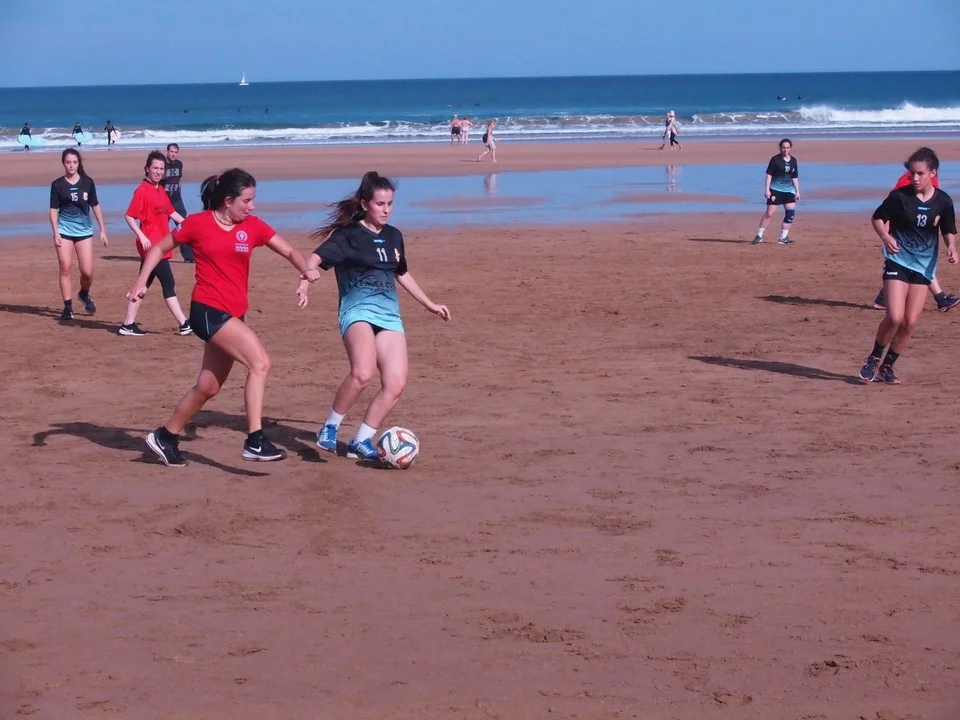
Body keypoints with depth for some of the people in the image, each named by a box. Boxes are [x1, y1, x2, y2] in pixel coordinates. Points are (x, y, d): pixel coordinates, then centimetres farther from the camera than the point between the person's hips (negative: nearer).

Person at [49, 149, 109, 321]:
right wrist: (55, 233, -11)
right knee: (65, 268, -5)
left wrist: (103, 230, 6)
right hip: (65, 231, -1)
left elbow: (95, 206, 8)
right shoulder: (57, 184, -3)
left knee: (87, 271, -2)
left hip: (84, 231, 1)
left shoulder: (87, 182, 1)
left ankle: (84, 294, 29)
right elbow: (53, 210, -2)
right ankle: (68, 307, 2)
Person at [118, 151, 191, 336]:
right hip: (151, 245, -9)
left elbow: (171, 212, 22)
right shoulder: (142, 190, -11)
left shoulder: (160, 191, 14)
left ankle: (128, 325, 17)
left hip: (160, 246, 9)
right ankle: (184, 324, -4)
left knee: (143, 284, 12)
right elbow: (129, 216, -14)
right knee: (168, 284, -7)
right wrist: (142, 236, -24)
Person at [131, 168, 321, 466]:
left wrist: (306, 268, -19)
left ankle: (165, 436, 33)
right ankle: (255, 441, -21)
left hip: (233, 315, 6)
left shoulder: (253, 226, 4)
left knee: (208, 386, 13)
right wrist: (141, 281, -4)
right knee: (260, 361, -21)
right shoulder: (198, 223, -6)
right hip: (208, 311, -6)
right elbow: (159, 248, 6)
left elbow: (289, 251, 2)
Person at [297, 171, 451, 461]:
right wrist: (305, 282, -35)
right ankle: (329, 428, -11)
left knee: (395, 383, -9)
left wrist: (430, 304, 36)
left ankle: (361, 442, 5)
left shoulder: (394, 236, 17)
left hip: (389, 314, 6)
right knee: (363, 372, -30)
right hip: (358, 310, -6)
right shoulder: (348, 235, -2)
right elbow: (317, 258, -15)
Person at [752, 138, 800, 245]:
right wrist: (767, 189, -14)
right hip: (775, 190, -5)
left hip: (789, 190, 5)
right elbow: (769, 175, -7)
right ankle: (759, 236, 3)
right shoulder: (775, 159, -6)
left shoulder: (793, 161, 8)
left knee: (791, 213, -6)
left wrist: (797, 191, 12)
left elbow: (795, 177, 15)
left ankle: (783, 237, 2)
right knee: (769, 213, -6)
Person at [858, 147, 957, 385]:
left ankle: (887, 366, 19)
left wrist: (951, 247, -11)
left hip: (924, 266, 3)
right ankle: (874, 358, 8)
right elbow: (878, 218, 0)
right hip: (898, 261, -3)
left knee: (910, 322, 2)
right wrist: (885, 236, -19)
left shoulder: (943, 201, -4)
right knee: (894, 317, -17)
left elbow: (948, 231, 9)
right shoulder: (899, 196, -11)